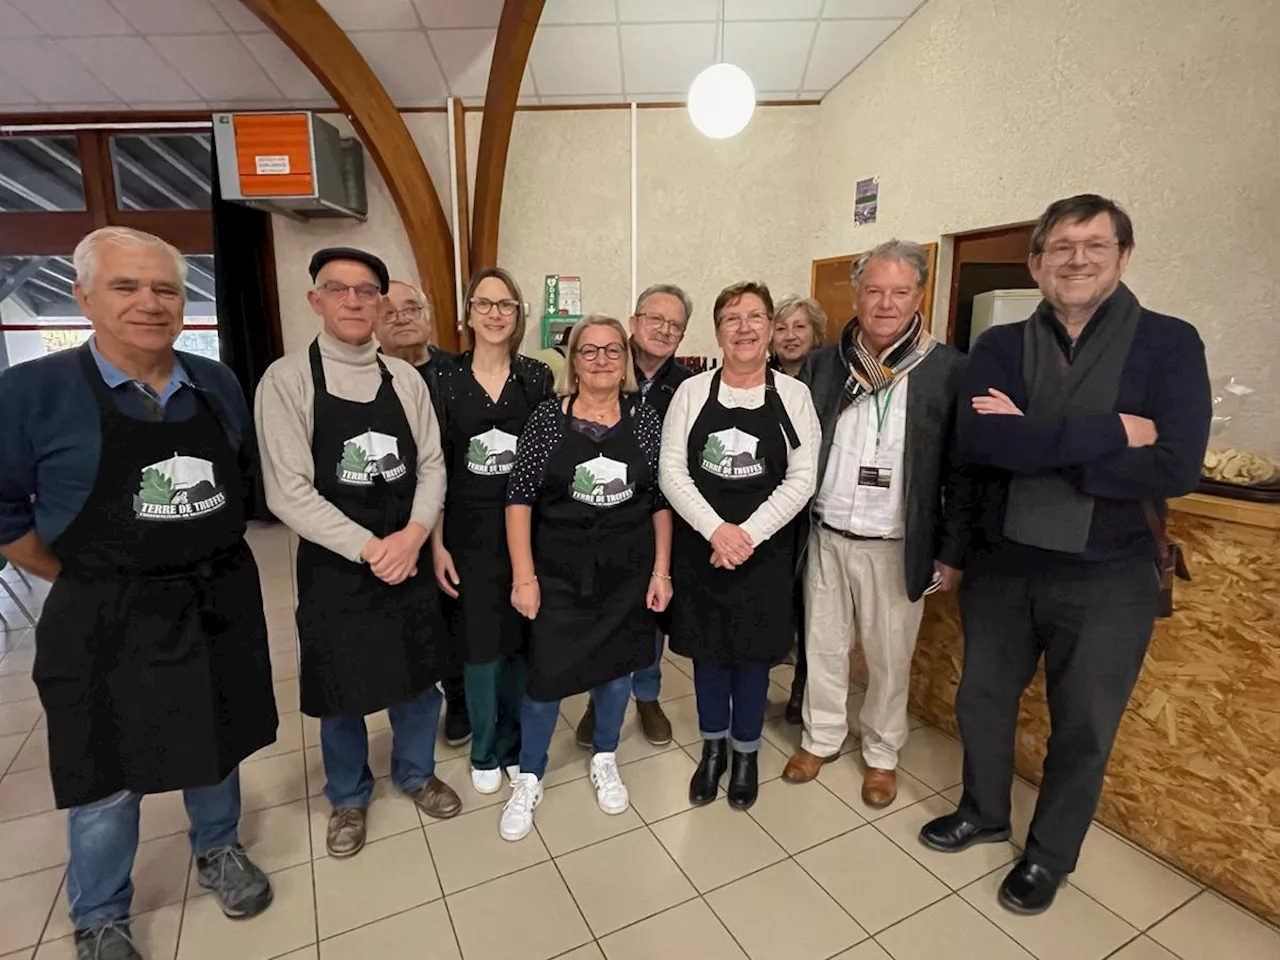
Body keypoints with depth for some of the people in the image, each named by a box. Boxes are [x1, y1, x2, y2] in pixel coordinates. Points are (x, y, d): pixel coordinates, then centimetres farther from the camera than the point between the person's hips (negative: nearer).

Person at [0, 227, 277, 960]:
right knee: (108, 779, 15)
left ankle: (218, 849, 48)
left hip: (219, 605, 3)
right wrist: (92, 581, -3)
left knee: (216, 745, 22)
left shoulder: (219, 384, 1)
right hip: (108, 620, -3)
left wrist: (208, 559, 8)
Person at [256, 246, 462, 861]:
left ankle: (416, 773, 45)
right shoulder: (287, 379, -9)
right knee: (341, 695, 14)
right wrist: (369, 548, -18)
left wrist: (413, 536, -15)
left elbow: (432, 466, 1)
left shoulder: (405, 378, 2)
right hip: (334, 566, -3)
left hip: (409, 558, 3)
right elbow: (288, 492, -15)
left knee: (418, 678, 17)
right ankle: (349, 796, 43)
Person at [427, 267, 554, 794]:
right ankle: (484, 752, 31)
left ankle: (513, 745, 33)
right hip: (469, 532, -1)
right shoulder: (445, 381, -1)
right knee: (481, 646, 7)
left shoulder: (537, 376, 2)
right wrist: (436, 543, -4)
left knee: (522, 642, 10)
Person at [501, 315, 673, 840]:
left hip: (628, 569, 2)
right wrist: (524, 575, -10)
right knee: (546, 673, 5)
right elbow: (520, 498, -7)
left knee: (618, 665, 16)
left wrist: (661, 569, -1)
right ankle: (528, 778, 32)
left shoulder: (644, 418, -2)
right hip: (559, 568, -2)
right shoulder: (548, 417, -7)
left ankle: (605, 761, 42)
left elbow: (660, 500, 1)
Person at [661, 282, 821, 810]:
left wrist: (748, 534, -17)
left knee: (753, 653, 12)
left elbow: (801, 479, -8)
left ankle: (746, 753, 35)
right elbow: (671, 471, -6)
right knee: (708, 651, 14)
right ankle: (713, 748, 37)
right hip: (699, 544, 1)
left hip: (764, 549, -1)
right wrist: (716, 529, -17)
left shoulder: (793, 394, -2)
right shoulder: (692, 391, -1)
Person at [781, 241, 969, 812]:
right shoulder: (822, 364, 2)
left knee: (889, 658, 13)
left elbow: (963, 470, -5)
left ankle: (882, 753, 36)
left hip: (897, 547, -2)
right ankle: (821, 737, 38)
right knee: (823, 645, 16)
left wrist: (952, 553, -6)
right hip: (825, 537, 3)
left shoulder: (948, 369, -7)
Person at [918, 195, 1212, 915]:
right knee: (983, 700, 19)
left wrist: (1030, 443, -21)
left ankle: (1050, 854, 42)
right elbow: (976, 439, -20)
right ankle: (985, 812, 47)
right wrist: (1109, 432, -23)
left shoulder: (1170, 344, -7)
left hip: (1108, 579, -2)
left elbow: (1176, 467, -20)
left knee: (1083, 729, 15)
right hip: (1002, 566, 3)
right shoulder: (1001, 347, -1)